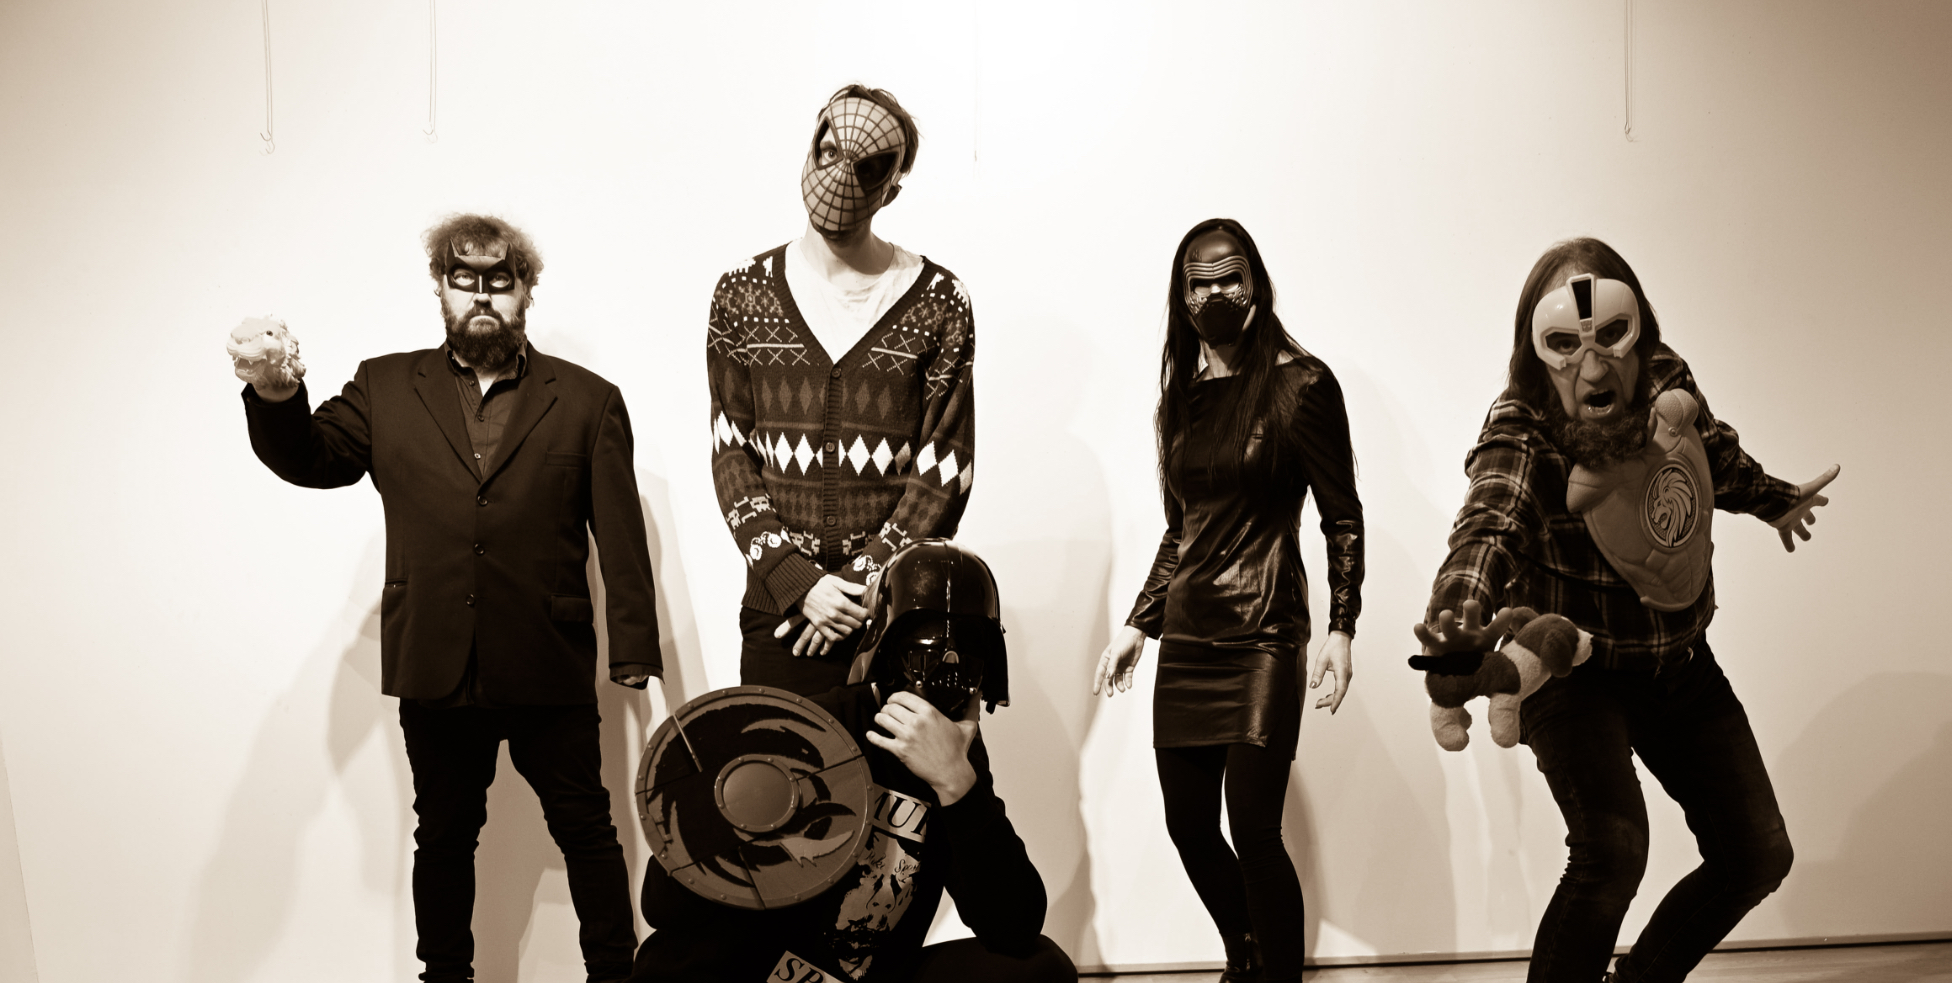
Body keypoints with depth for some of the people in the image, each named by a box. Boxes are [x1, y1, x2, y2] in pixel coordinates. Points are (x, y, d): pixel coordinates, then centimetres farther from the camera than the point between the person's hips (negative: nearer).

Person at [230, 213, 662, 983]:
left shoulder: (586, 401, 2)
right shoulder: (385, 388, 8)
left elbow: (622, 538, 0)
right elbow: (309, 459, -3)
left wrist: (634, 655, -6)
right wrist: (276, 395, -25)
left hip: (549, 669, -2)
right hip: (434, 667, 2)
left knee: (587, 832, 7)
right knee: (443, 837, 16)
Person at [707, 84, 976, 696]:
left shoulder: (939, 303, -1)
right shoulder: (743, 295, 4)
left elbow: (945, 471, -3)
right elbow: (731, 456, 2)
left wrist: (863, 583, -12)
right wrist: (795, 581, -10)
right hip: (778, 610, 2)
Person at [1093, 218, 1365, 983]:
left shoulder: (1300, 384, -5)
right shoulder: (1184, 395, 11)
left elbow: (1343, 519, -5)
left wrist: (1342, 628, -13)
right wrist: (1138, 624, 16)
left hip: (1262, 635, -6)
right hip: (1186, 635, 6)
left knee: (1252, 828, -9)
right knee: (1188, 826, 10)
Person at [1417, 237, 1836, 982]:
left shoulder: (1668, 383, -12)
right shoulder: (1522, 431, -28)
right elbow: (1489, 524, -48)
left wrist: (1772, 499, 32)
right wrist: (1456, 625, -68)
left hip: (1680, 663, 6)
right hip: (1574, 671, -6)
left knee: (1757, 857, 9)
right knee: (1611, 850, -27)